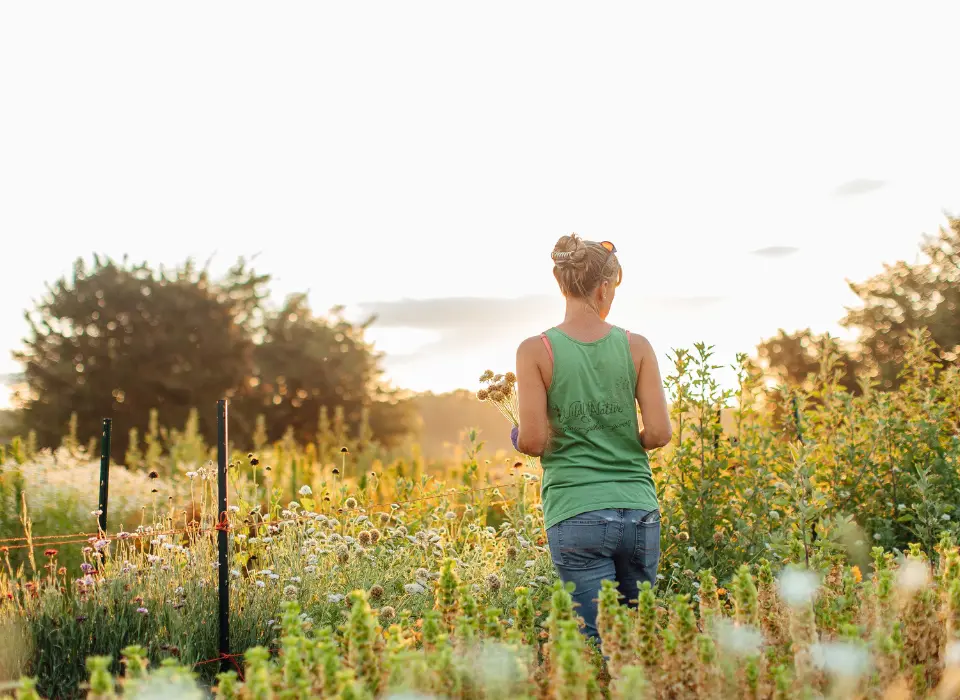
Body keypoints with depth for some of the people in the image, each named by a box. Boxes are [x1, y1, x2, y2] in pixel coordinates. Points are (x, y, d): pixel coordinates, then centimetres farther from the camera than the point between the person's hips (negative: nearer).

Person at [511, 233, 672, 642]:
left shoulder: (536, 351, -4)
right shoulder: (636, 347, 2)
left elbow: (532, 442, -8)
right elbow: (659, 433, -1)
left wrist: (521, 438, 14)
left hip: (576, 514, -2)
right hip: (639, 511, 2)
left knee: (598, 641, 1)